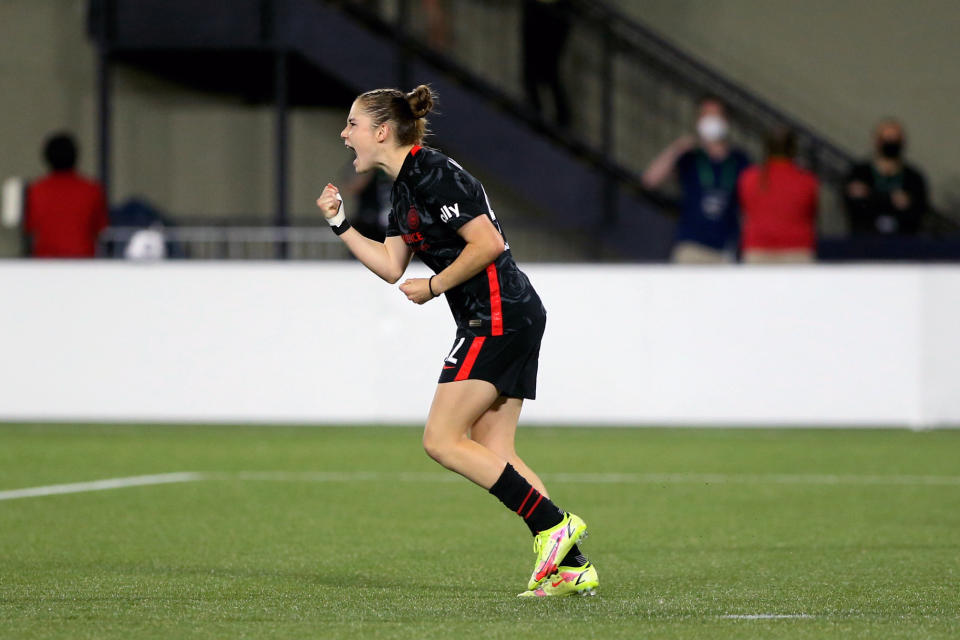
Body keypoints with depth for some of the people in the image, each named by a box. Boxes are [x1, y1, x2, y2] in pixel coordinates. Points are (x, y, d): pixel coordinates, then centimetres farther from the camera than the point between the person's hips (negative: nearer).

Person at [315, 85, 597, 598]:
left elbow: (488, 244, -20)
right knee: (494, 455, 7)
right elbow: (391, 266, 18)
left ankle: (553, 523, -10)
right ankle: (572, 566, 3)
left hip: (499, 318, -10)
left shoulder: (433, 175, -15)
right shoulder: (403, 187, 16)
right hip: (496, 323, 10)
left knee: (442, 441, -9)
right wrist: (339, 222, 13)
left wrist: (434, 286, -11)